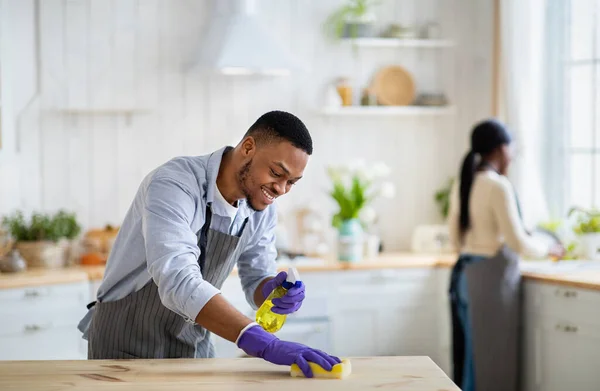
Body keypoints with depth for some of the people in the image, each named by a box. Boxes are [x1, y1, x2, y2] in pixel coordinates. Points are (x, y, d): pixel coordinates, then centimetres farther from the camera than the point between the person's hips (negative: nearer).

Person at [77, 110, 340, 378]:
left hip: (193, 345, 6)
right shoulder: (173, 185, -29)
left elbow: (257, 280, 2)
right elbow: (178, 283, -43)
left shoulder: (262, 208, -6)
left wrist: (275, 292, -23)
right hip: (128, 343, -6)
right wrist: (264, 344, -50)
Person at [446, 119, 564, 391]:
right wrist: (548, 249, 2)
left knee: (469, 355, 13)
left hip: (464, 273, 8)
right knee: (491, 359, 0)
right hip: (491, 277, -8)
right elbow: (517, 242, -15)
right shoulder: (498, 185, -14)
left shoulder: (461, 184, 10)